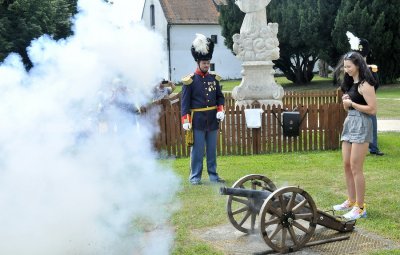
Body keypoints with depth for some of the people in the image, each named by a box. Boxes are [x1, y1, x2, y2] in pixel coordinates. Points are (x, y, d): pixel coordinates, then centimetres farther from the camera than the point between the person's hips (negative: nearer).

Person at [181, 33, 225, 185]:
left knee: (212, 149, 11)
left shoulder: (214, 78, 9)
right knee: (197, 149, 1)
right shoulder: (190, 80, -6)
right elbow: (185, 101, -7)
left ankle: (213, 175, 20)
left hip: (213, 120, 5)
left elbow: (220, 97, 15)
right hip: (197, 120, -4)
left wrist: (220, 110, -2)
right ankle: (195, 176, 9)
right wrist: (185, 120, -14)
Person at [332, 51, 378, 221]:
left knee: (356, 168, -7)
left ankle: (360, 208, 0)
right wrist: (345, 101, 2)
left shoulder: (365, 85, -12)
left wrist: (351, 103, -13)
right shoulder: (351, 84, 15)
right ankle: (351, 201, 24)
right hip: (349, 123, 9)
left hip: (361, 125, -9)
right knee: (347, 165, 13)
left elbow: (372, 109, -18)